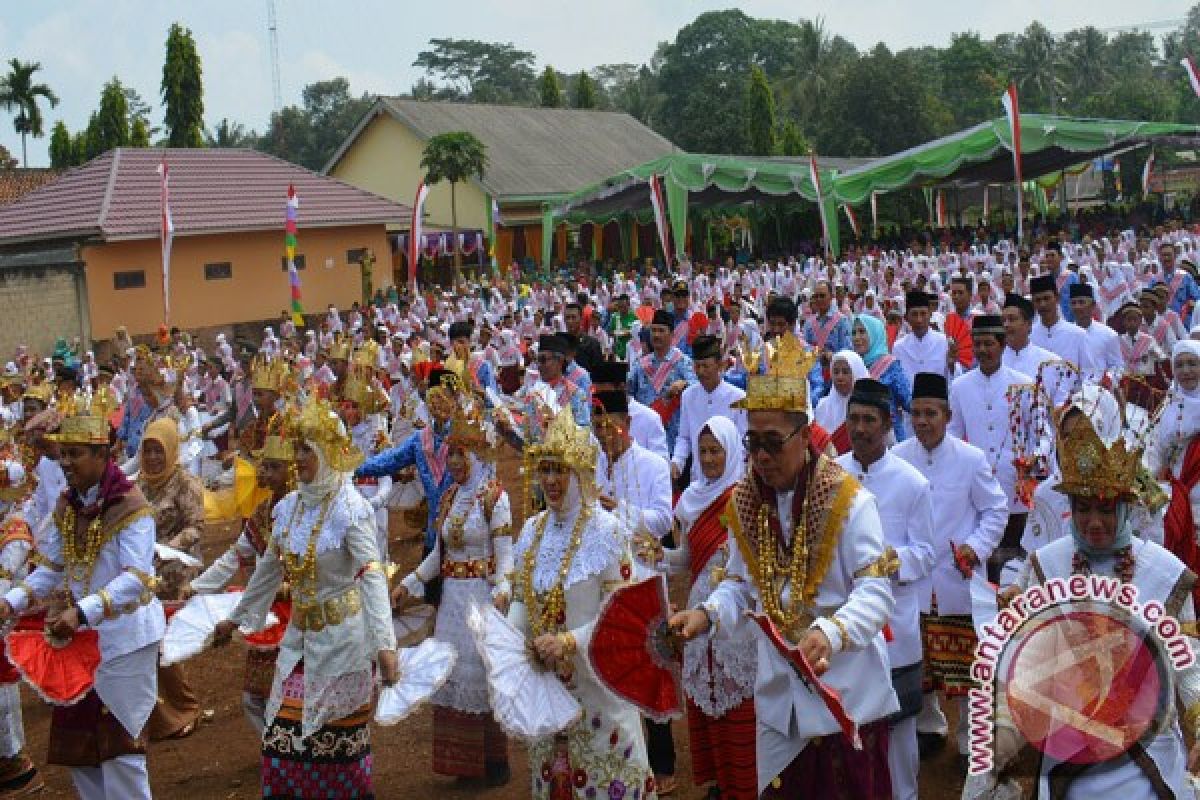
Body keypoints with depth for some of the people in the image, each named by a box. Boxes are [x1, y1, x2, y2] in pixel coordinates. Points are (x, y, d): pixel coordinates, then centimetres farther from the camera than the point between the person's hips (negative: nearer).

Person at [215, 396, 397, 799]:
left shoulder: (351, 509, -16)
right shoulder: (289, 506, 3)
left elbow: (372, 576, -25)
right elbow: (268, 569, 16)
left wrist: (385, 644, -36)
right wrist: (236, 618, 23)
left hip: (343, 634, -6)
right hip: (300, 633, 6)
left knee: (339, 735, 5)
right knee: (285, 734, 8)